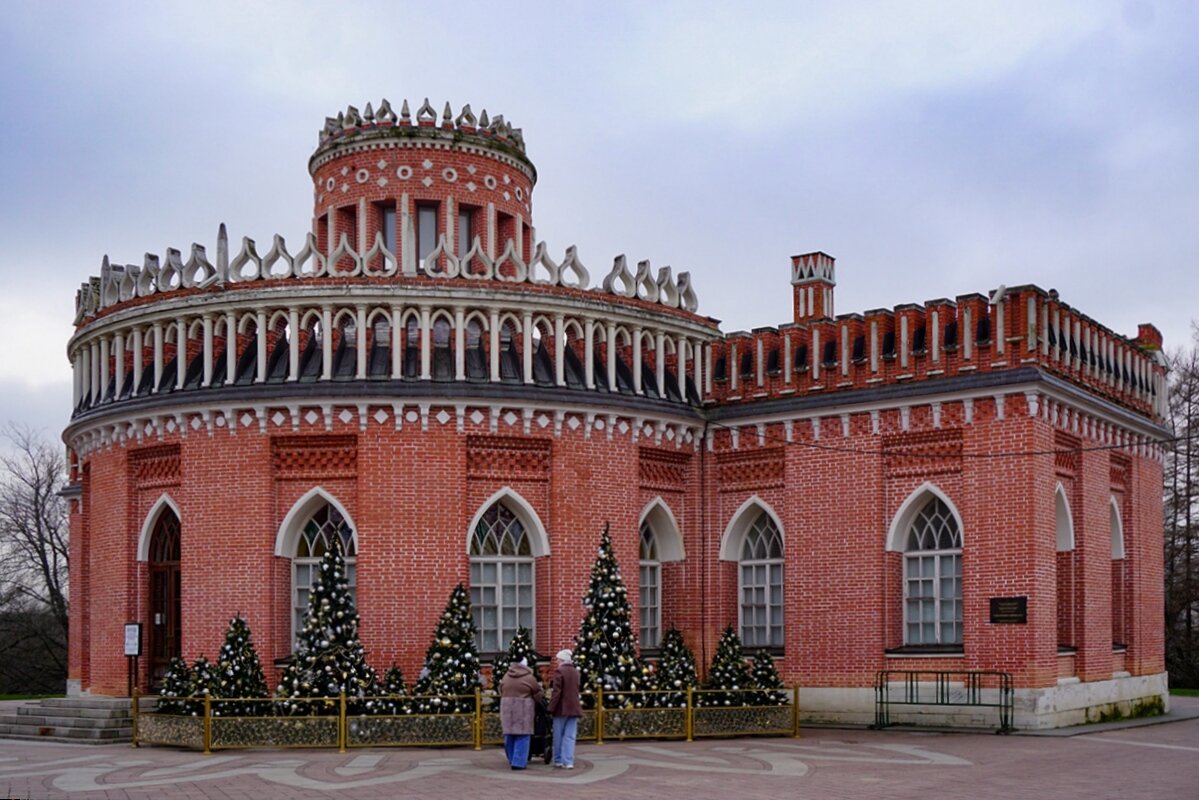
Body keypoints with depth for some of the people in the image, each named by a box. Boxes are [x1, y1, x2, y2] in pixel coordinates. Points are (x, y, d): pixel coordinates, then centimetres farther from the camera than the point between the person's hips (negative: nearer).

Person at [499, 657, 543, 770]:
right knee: (522, 736, -2)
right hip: (523, 709, -5)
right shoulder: (529, 678, -3)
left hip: (507, 709, 5)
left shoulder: (506, 677, 11)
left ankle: (512, 760, 23)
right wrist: (535, 705, 20)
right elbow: (537, 696, 2)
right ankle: (518, 762, -7)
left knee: (509, 735, 13)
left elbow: (501, 693, 16)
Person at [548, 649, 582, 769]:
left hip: (561, 708, -5)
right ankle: (568, 761, -6)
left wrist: (551, 708, -11)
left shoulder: (559, 671, -10)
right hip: (574, 708, 5)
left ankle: (558, 760, 14)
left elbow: (556, 692, -14)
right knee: (570, 736, 1)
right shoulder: (575, 672, 11)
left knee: (558, 736, 8)